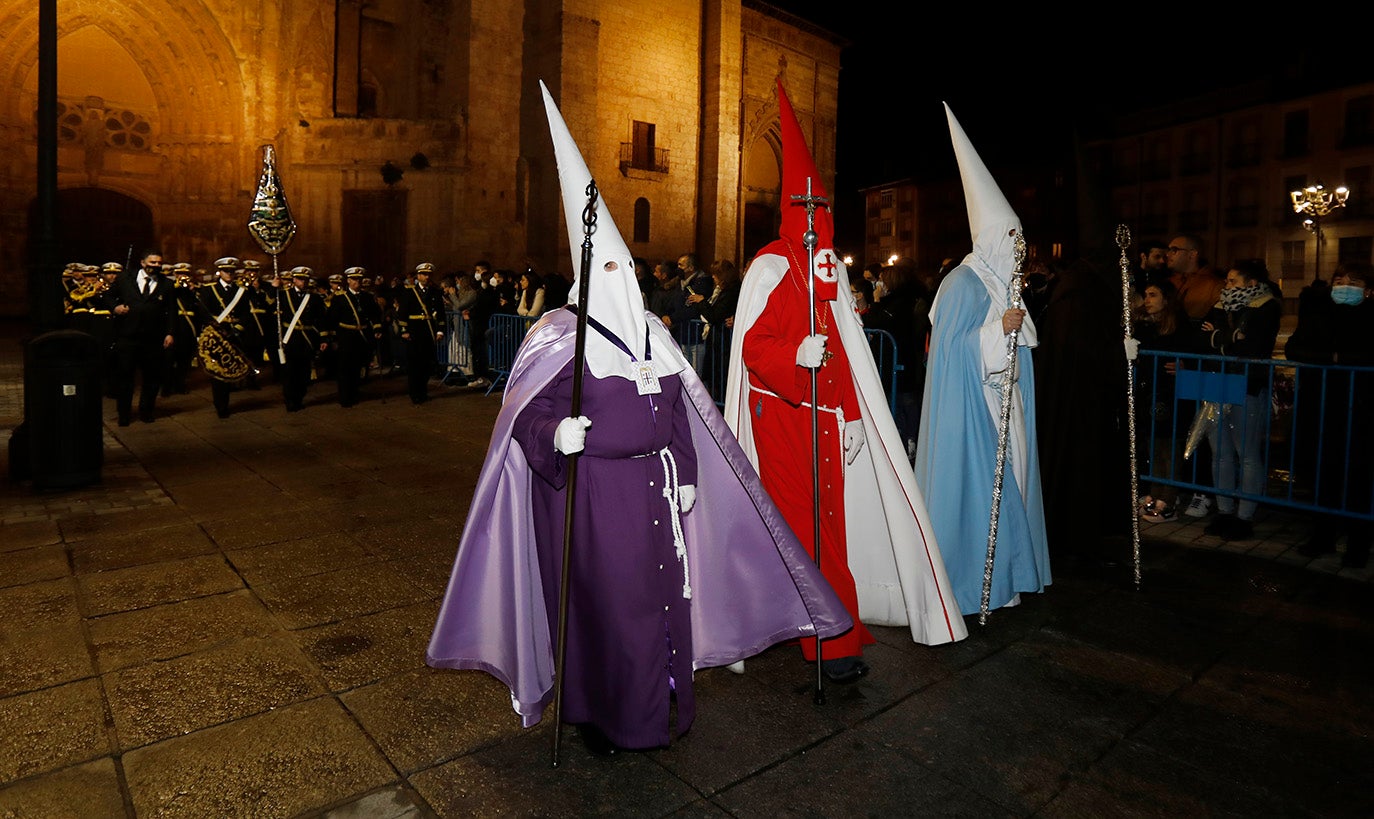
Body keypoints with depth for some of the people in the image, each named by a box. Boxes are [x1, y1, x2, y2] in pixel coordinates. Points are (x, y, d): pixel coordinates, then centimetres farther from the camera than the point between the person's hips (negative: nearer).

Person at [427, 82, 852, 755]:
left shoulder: (650, 332, 12)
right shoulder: (560, 336, -7)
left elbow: (675, 410, 14)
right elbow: (527, 414, -11)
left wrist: (686, 473, 12)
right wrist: (555, 435, -31)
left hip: (654, 484, 6)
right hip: (591, 492, -6)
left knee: (661, 591, 13)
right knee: (603, 600, 3)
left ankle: (662, 701, 32)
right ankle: (601, 715, 22)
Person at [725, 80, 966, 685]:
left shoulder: (831, 267, 13)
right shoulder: (771, 267, -8)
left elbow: (845, 351, 14)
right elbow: (752, 344, -15)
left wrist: (852, 416, 11)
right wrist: (795, 356, -34)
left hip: (824, 416, 6)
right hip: (780, 414, -6)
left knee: (827, 522, 9)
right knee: (800, 522, -2)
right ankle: (834, 640, 8)